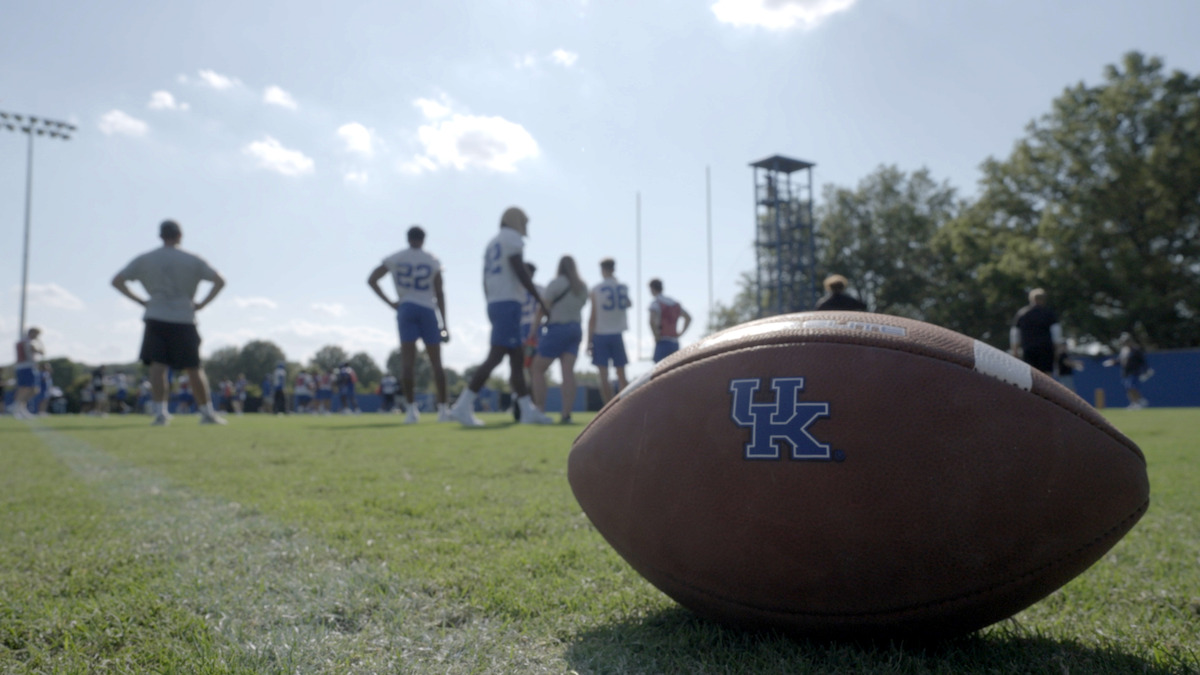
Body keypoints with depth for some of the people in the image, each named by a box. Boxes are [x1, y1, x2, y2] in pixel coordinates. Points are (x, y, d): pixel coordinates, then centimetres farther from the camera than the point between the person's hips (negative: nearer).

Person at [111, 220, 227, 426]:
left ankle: (160, 411, -9)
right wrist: (201, 304, 1)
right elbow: (219, 281, -2)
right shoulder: (192, 260, 4)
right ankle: (207, 411, 8)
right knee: (194, 367, 5)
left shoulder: (144, 260, 8)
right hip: (184, 319, 0)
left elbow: (117, 281, 8)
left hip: (155, 318, 1)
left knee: (157, 364, 0)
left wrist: (141, 301, 7)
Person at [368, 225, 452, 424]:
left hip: (405, 309, 0)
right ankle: (443, 408, 5)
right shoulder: (432, 261, 5)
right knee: (436, 363, 6)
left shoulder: (395, 259, 7)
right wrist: (445, 324, 7)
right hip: (428, 310, 0)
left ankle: (412, 409, -13)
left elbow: (371, 280, 4)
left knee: (408, 362, -4)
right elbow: (440, 295, 4)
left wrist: (390, 303, 3)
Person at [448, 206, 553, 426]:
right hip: (508, 303, -10)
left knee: (517, 359, 10)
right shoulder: (512, 239, -4)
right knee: (495, 358, -13)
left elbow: (485, 283, 20)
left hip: (494, 304, 10)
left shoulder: (492, 244, 21)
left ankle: (528, 410, 12)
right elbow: (521, 272, -14)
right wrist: (541, 300, -9)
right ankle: (463, 406, -18)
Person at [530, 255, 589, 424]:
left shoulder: (556, 283, -9)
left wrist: (534, 329, -10)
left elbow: (542, 308, -12)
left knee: (538, 369, 4)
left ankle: (540, 411, -2)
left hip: (557, 329, -6)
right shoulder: (583, 287, 10)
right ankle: (566, 414, -10)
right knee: (568, 371, -2)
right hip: (576, 329, 6)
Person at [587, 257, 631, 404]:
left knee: (604, 376, -3)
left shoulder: (596, 289, -6)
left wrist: (589, 341, -3)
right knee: (621, 375, 9)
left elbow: (593, 317, -7)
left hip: (600, 335, -3)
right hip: (617, 335, 3)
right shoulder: (623, 287, 2)